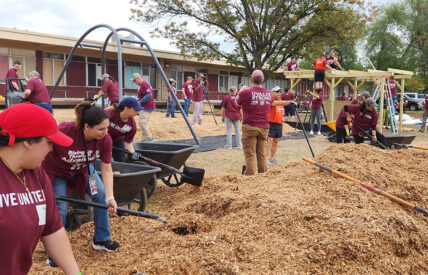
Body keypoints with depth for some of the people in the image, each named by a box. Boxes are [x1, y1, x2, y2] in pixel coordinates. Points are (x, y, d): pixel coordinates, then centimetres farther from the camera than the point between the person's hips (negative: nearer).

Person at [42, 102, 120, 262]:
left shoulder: (105, 140, -27)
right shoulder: (64, 132, -40)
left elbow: (107, 170, -20)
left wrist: (110, 197, -28)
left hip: (82, 169, 4)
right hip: (57, 171, -4)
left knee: (101, 195, -3)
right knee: (60, 208, -11)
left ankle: (101, 240, 16)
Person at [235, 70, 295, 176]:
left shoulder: (245, 93, -12)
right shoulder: (268, 94, 5)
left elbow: (236, 103, 7)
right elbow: (272, 103, 25)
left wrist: (240, 91, 23)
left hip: (250, 128, -5)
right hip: (264, 128, 5)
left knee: (250, 155, -1)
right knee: (262, 155, 13)